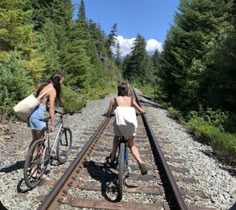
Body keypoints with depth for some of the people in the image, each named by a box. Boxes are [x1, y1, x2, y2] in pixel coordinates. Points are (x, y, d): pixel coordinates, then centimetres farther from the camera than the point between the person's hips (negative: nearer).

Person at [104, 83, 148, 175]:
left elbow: (108, 114, 14)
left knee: (116, 136, 31)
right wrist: (141, 111, 41)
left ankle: (112, 157, 31)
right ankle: (140, 162, -7)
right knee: (132, 145, 16)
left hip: (120, 121, -1)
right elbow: (141, 110, 18)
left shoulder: (114, 100, 17)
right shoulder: (131, 99, 23)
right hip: (132, 122, 2)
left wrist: (105, 114, 36)